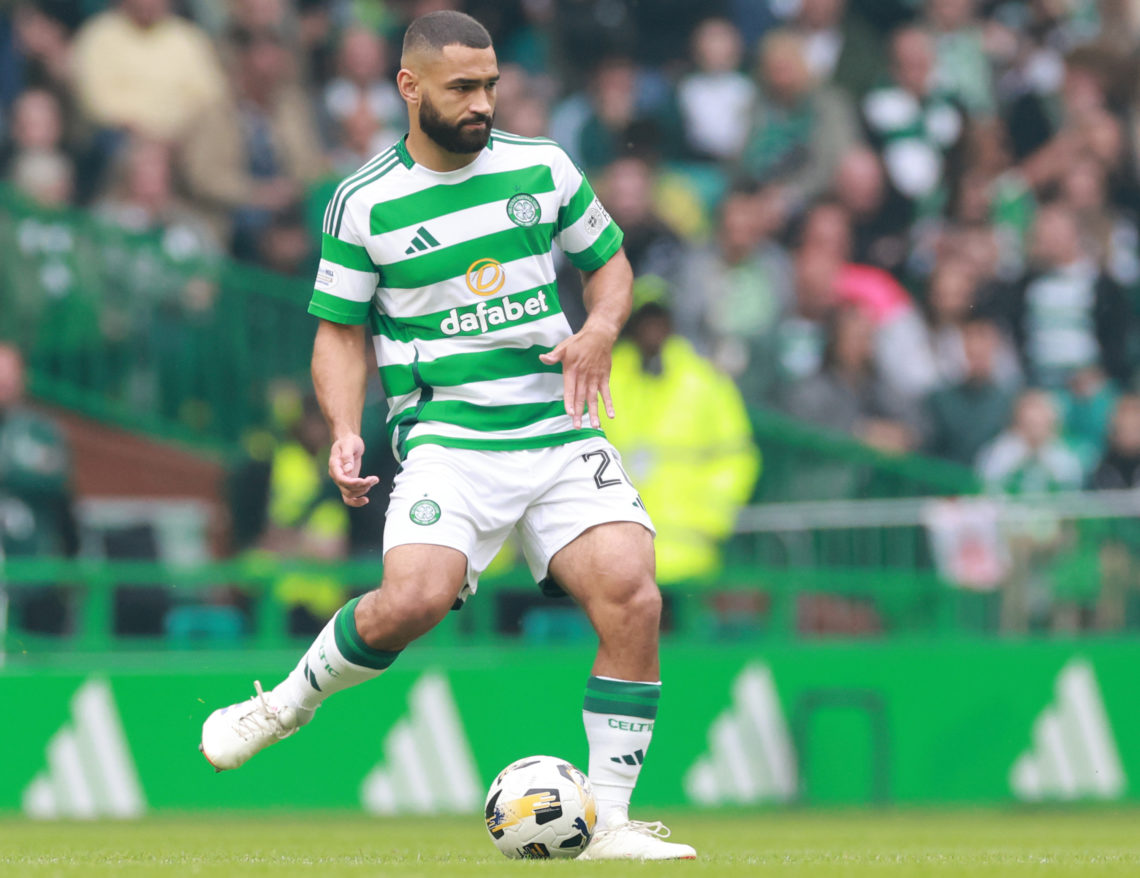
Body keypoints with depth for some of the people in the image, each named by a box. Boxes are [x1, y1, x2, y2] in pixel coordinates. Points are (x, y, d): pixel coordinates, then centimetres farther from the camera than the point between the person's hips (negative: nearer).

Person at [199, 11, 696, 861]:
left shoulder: (542, 168, 7)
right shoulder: (365, 203, 0)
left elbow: (609, 260, 19)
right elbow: (342, 330, 7)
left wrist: (601, 329, -2)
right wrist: (346, 432, -9)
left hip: (563, 433, 3)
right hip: (448, 435, -3)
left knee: (633, 599, -17)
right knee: (413, 601, -27)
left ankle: (609, 821, -6)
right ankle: (288, 703, 4)